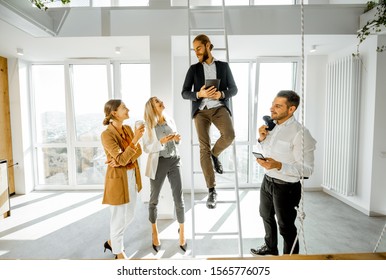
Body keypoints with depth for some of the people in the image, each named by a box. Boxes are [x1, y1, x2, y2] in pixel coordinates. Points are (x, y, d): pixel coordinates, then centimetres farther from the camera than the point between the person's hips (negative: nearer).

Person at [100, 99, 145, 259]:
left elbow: (138, 151, 0)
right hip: (118, 178, -8)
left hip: (132, 176, 8)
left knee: (129, 215, 21)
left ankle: (111, 242, 45)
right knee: (119, 217, 10)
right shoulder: (107, 135, -18)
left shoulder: (128, 129, 4)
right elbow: (122, 159, -25)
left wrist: (122, 160, -15)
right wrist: (135, 139, -32)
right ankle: (119, 253, 34)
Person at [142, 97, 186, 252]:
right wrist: (161, 142, -24)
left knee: (179, 198, 4)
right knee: (154, 199, 13)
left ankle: (182, 232, 26)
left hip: (174, 161, 3)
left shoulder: (170, 120, 5)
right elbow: (146, 148, -10)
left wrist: (177, 139, -7)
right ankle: (154, 232, 37)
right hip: (158, 163, -2)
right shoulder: (148, 125, -7)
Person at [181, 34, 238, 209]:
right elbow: (184, 93, 7)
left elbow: (233, 89, 11)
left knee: (229, 135, -29)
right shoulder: (193, 69, 14)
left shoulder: (223, 66, 15)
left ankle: (215, 154, 8)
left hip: (220, 107, 0)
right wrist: (199, 94, -14)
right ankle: (212, 191, 0)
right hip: (201, 110, 1)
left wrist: (221, 94, -10)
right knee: (203, 148, -9)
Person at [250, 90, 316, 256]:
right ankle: (270, 248, 55)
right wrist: (262, 139, -7)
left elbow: (307, 169, -23)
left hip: (286, 186, -8)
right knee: (266, 216, 28)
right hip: (267, 180, 8)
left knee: (286, 226, 14)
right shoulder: (272, 126, 1)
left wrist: (278, 166, -35)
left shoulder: (300, 133, -23)